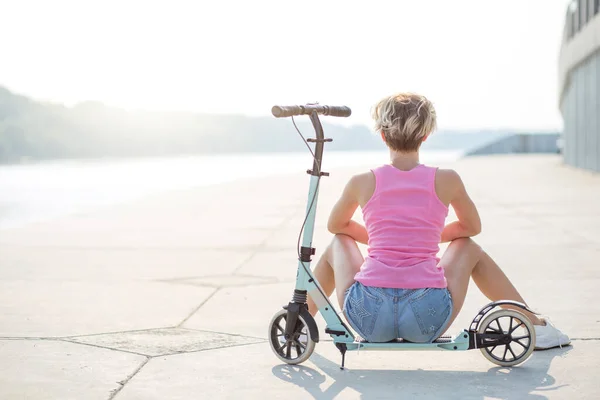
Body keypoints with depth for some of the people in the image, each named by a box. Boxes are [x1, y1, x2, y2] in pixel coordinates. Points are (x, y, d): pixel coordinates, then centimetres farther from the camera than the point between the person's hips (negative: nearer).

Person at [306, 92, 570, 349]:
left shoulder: (362, 182, 3)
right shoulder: (447, 180, 3)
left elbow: (335, 225, 24)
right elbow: (472, 227, 22)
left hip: (368, 316, 0)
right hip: (427, 320, 0)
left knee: (339, 244, 30)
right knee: (468, 248, 30)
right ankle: (535, 325, 35)